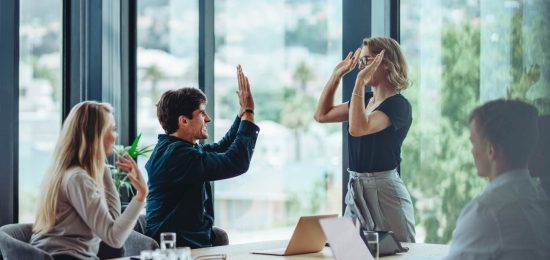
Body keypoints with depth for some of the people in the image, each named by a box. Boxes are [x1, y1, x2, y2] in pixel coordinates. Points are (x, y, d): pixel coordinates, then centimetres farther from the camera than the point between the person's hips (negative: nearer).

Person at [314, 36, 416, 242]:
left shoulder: (398, 105, -11)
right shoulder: (366, 99, 12)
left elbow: (358, 128, -25)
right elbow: (322, 115, 19)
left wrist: (360, 81, -23)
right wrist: (337, 74, 14)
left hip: (385, 193, -8)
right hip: (356, 190, 8)